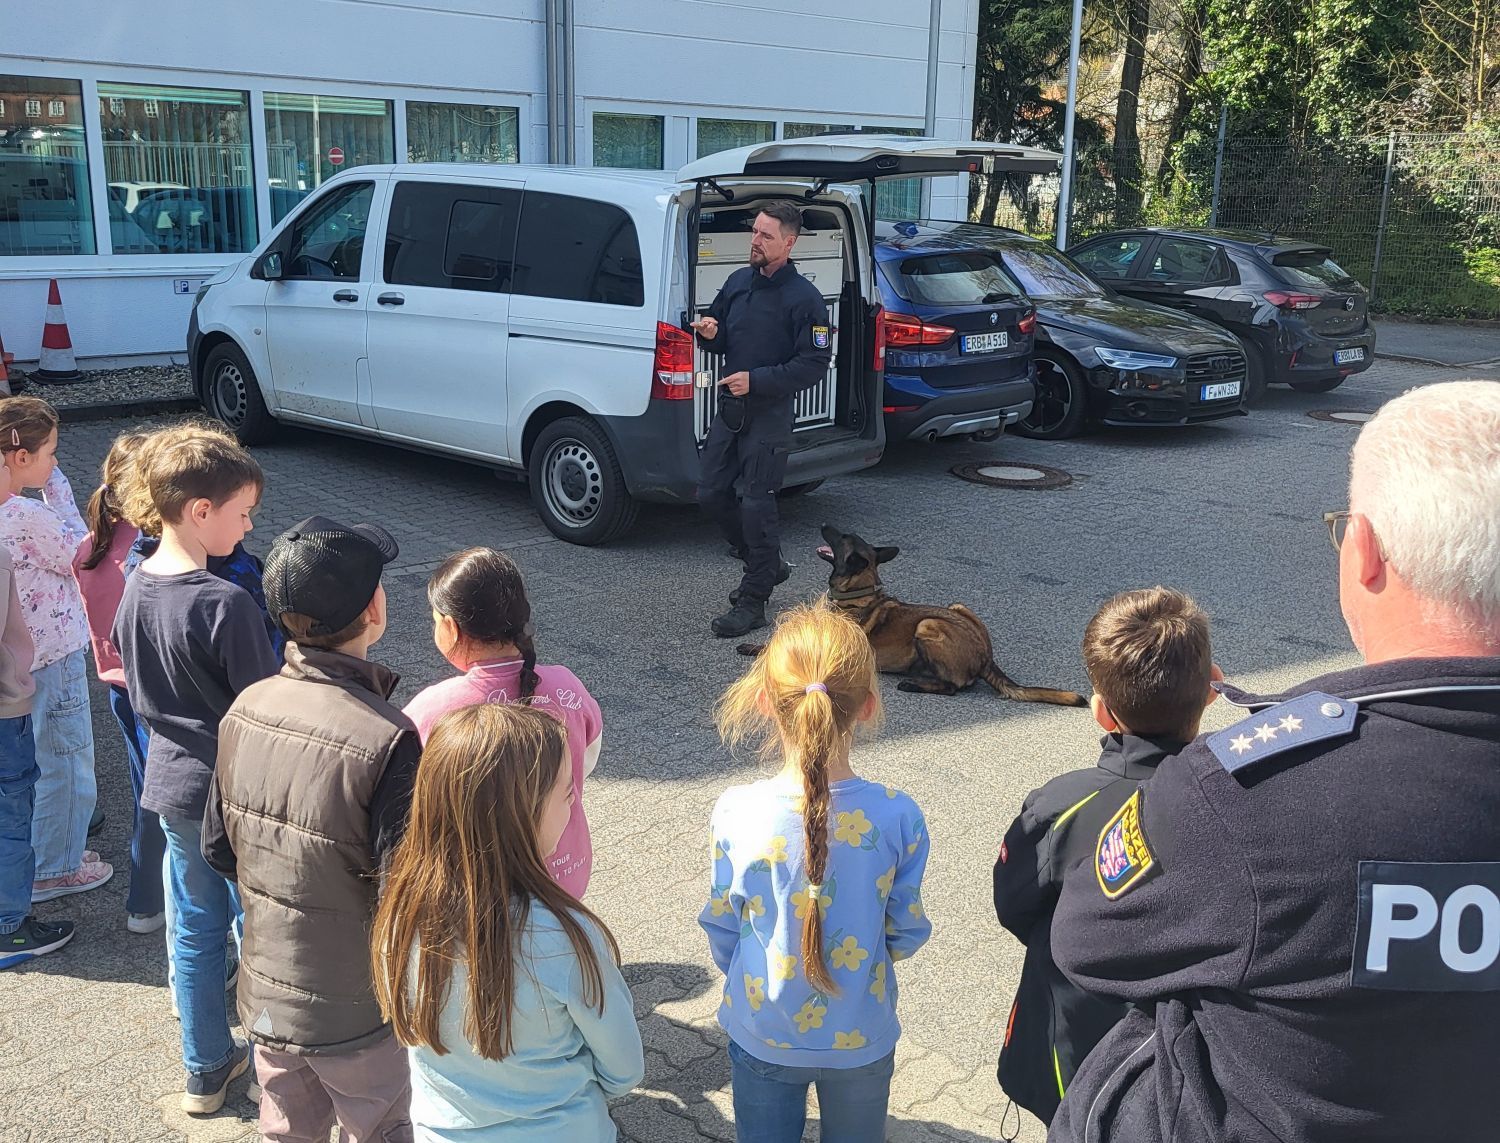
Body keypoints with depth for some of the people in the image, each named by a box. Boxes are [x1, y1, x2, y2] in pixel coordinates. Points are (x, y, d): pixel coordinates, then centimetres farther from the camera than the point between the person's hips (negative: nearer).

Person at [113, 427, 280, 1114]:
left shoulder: (136, 587, -1)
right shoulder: (225, 604, -25)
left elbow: (136, 686, 11)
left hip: (170, 781, 8)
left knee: (194, 926, 19)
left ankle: (206, 1071, 35)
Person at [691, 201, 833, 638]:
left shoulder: (803, 298, -12)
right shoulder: (739, 282, 9)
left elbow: (815, 363, -15)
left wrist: (756, 381, -20)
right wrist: (710, 333, -6)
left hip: (769, 416, -8)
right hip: (729, 408, 8)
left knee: (756, 505, -4)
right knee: (711, 493, 11)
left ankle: (753, 602, 7)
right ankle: (767, 565, 30)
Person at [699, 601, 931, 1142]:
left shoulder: (735, 813, -23)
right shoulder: (898, 818, -24)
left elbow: (721, 928, -8)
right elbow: (905, 932, -9)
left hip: (761, 1033, 0)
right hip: (861, 1037, 0)